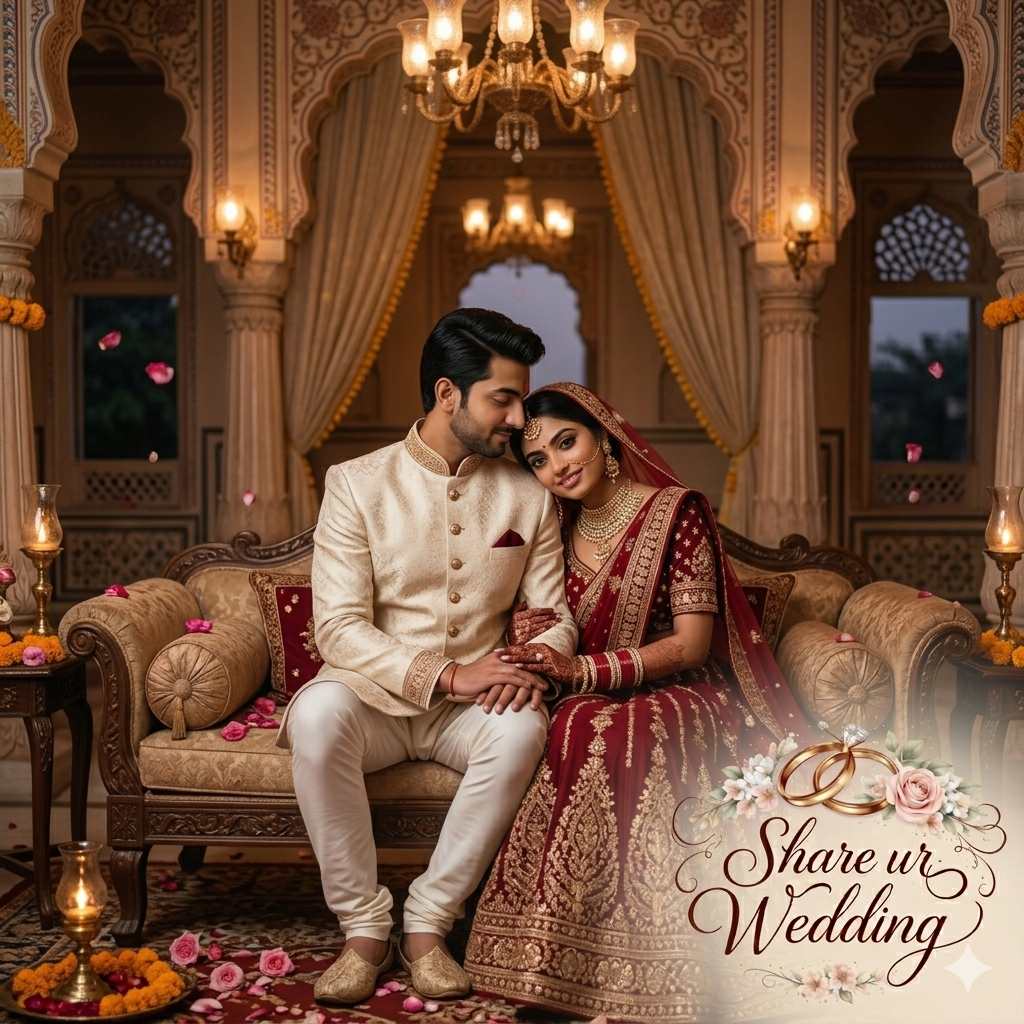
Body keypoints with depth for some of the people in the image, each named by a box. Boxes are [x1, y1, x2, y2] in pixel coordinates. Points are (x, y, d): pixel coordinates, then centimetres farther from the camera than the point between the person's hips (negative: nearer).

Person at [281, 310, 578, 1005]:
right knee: (317, 712, -35)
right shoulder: (357, 485, -3)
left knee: (524, 728, -32)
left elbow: (555, 617, 8)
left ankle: (428, 922, -17)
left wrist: (535, 666, -18)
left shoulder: (528, 498, 6)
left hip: (474, 708, 2)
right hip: (375, 695, -1)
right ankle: (364, 928, -19)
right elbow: (340, 628, -11)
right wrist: (445, 675, -24)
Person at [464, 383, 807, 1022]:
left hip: (679, 699, -4)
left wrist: (584, 671, -22)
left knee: (601, 735, -38)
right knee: (579, 731, -34)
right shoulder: (559, 531, 12)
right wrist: (532, 635, -5)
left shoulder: (676, 511, -5)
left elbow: (693, 642, -11)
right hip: (597, 706, 4)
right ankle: (550, 962, -26)